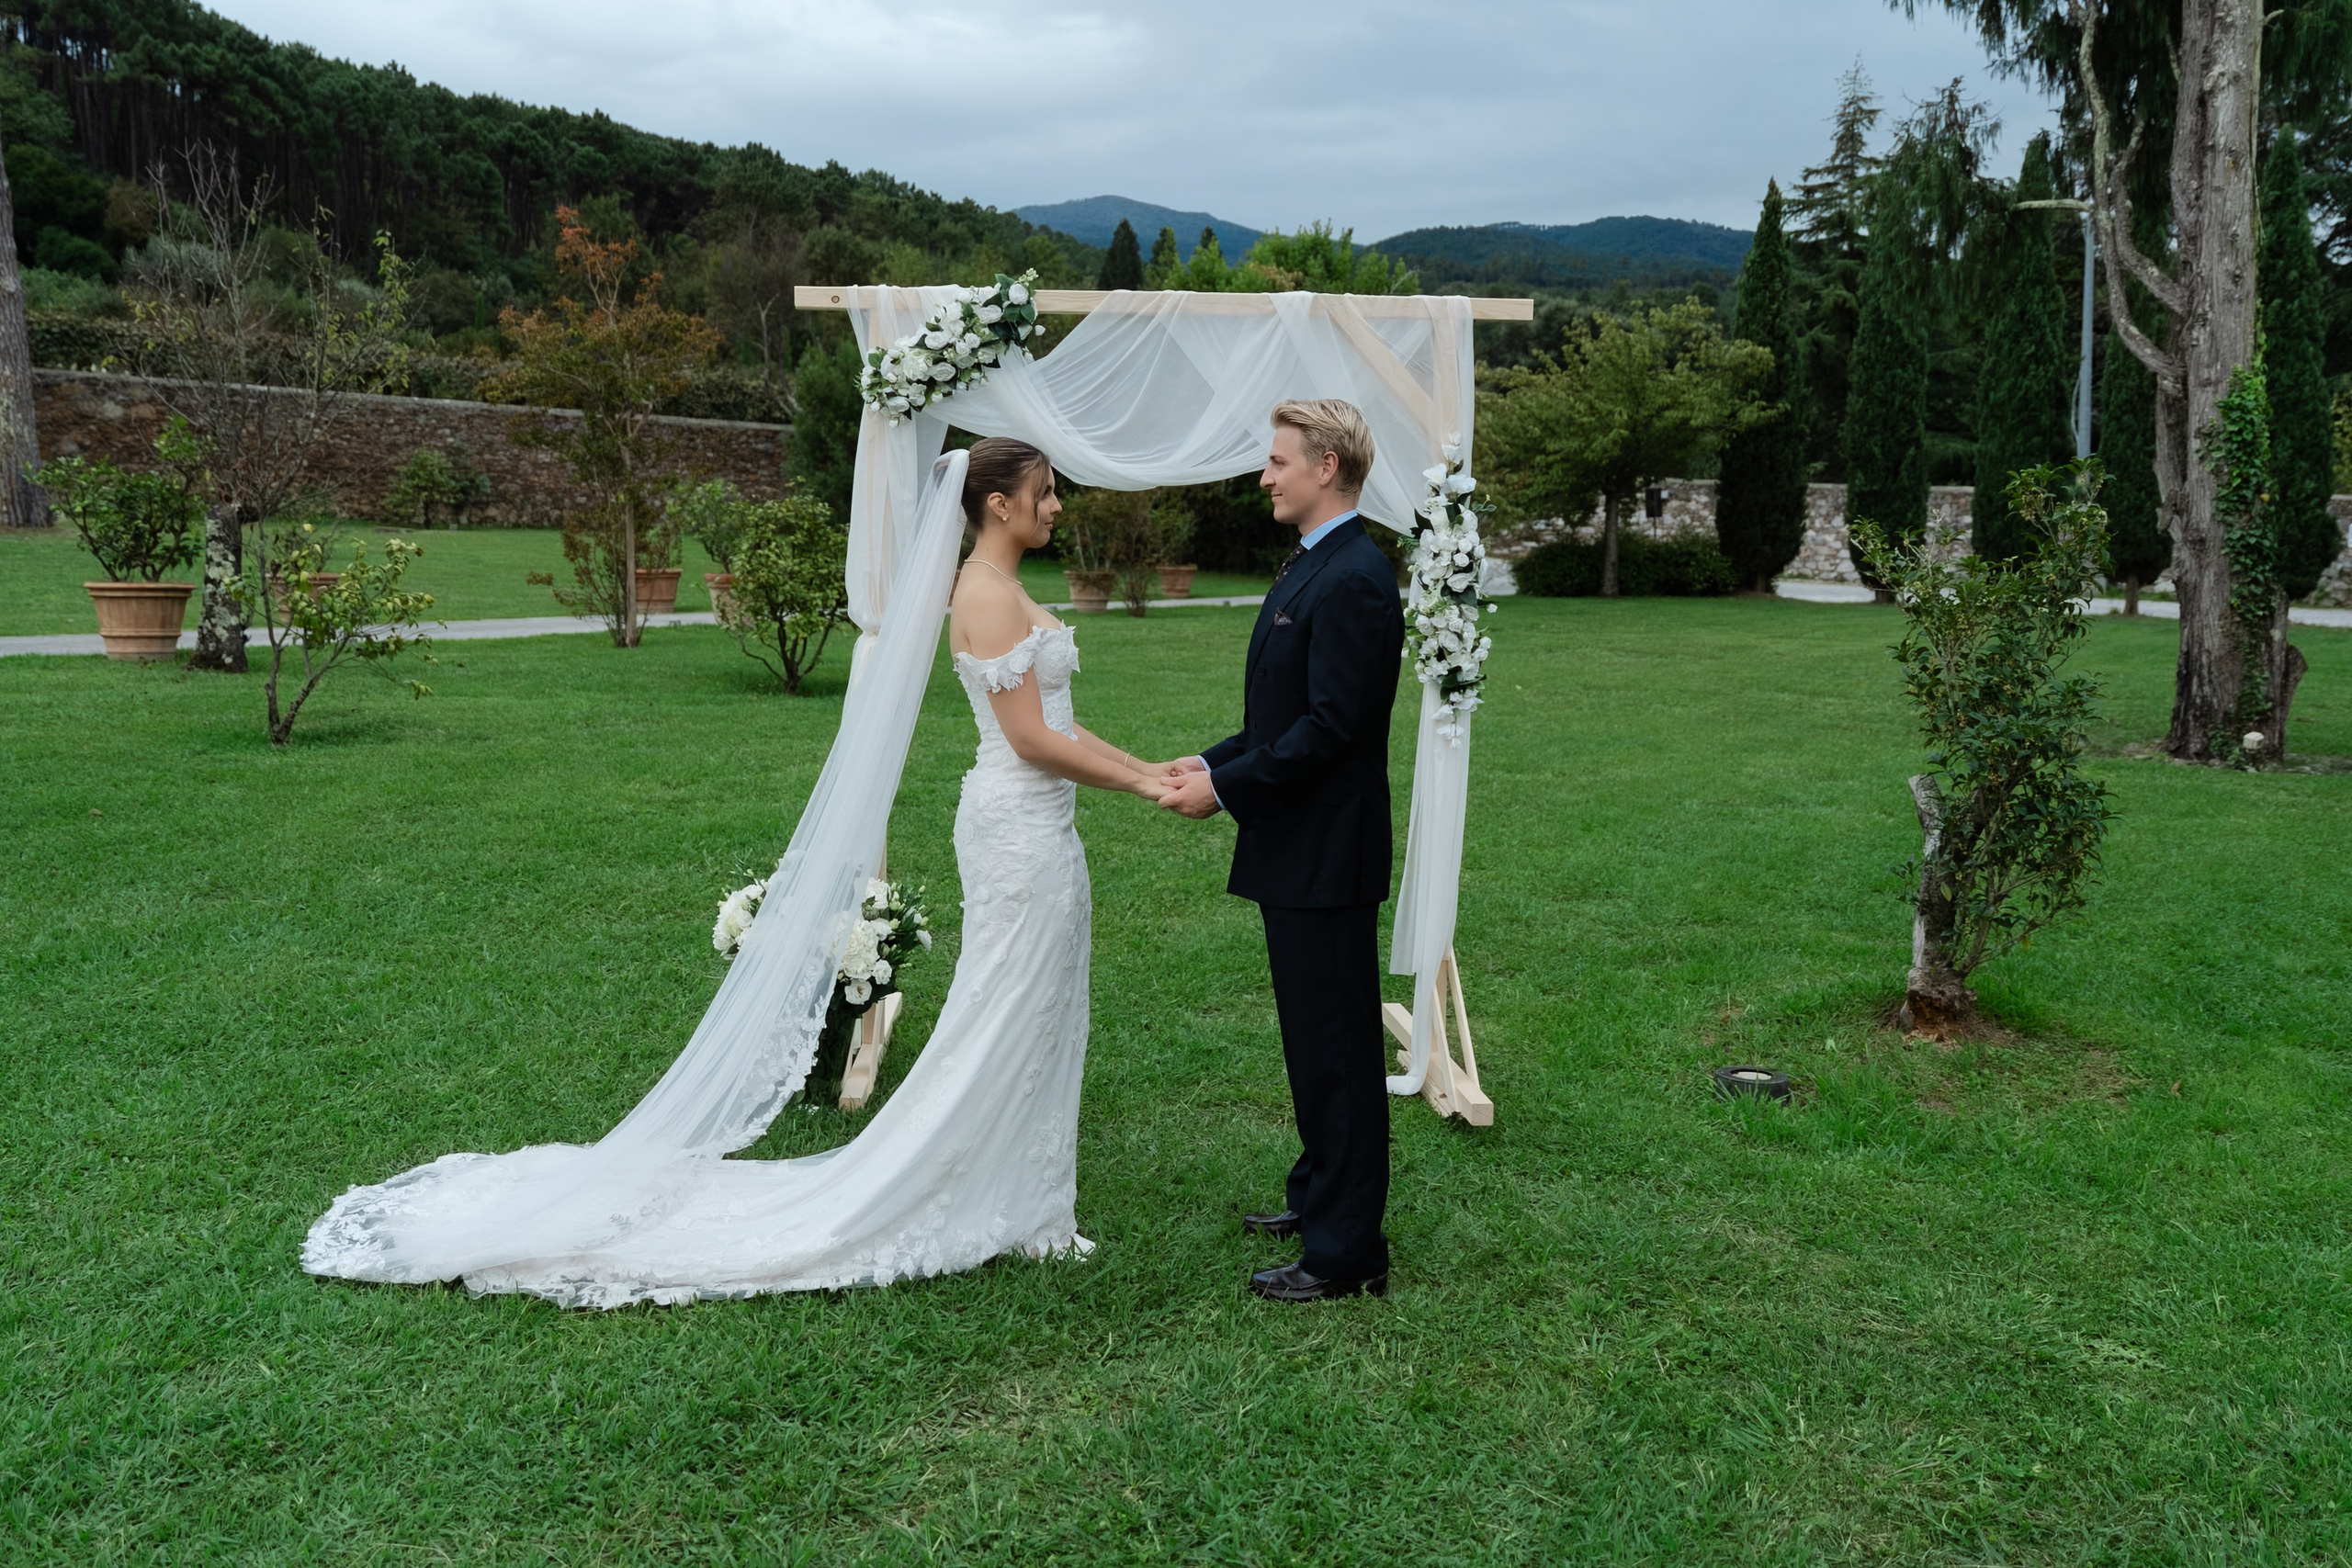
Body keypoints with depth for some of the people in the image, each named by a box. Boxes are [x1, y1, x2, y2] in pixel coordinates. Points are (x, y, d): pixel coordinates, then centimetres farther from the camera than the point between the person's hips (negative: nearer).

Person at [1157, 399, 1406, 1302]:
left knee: (1337, 1050, -2)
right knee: (1313, 1042, 21)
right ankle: (1320, 1195, 36)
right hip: (1297, 852, 10)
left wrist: (1226, 790, -17)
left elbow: (1330, 729, -24)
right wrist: (1214, 762, 8)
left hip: (1326, 855, -10)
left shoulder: (1353, 582, -19)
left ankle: (1347, 1254, 9)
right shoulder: (1311, 568, 14)